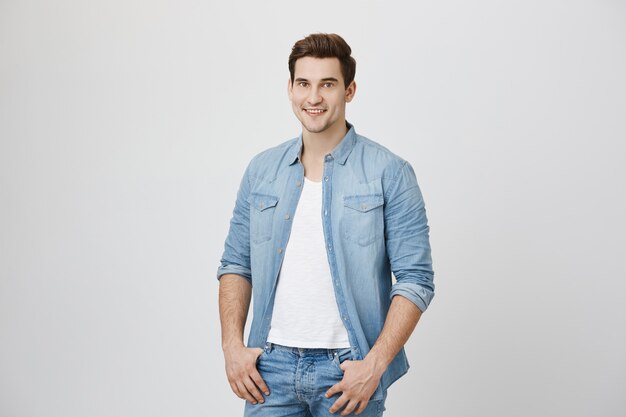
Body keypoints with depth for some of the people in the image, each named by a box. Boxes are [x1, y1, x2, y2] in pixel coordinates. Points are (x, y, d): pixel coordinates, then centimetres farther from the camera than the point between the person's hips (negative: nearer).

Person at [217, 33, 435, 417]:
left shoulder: (389, 173, -6)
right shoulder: (261, 170, 6)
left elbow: (415, 279, -8)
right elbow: (236, 265, 11)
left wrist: (374, 364, -14)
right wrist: (233, 345, -1)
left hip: (348, 369, -3)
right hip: (271, 364, 3)